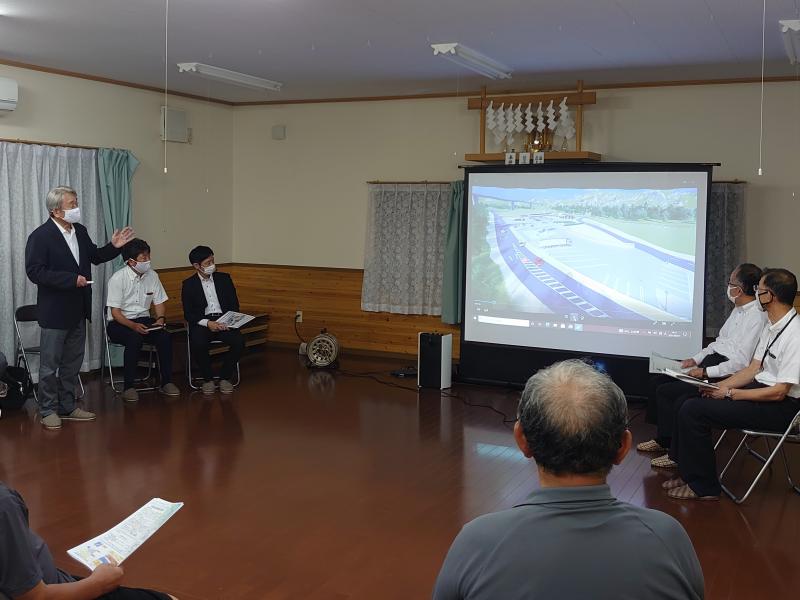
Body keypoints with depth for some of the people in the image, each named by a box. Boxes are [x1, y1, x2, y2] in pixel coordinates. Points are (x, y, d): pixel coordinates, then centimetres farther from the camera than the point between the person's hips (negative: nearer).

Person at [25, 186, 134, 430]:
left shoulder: (80, 231, 6)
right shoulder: (40, 236, -15)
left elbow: (95, 256, 19)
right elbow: (35, 272, -20)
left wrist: (113, 246, 1)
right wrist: (71, 279, -24)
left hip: (78, 310, 7)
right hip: (55, 312, -7)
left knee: (73, 362, 16)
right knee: (50, 364, 4)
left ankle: (67, 406, 28)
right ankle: (48, 410, 16)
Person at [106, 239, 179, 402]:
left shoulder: (152, 275, 2)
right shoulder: (118, 278, -13)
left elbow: (159, 303, 9)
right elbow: (115, 312, -15)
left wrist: (160, 319, -12)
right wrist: (133, 325, -30)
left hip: (143, 320, 5)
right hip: (119, 322, -4)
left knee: (165, 337, -23)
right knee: (135, 339, -35)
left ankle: (166, 382, -13)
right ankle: (129, 386, -25)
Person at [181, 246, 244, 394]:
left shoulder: (224, 278, 12)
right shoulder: (189, 284, 6)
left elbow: (234, 305, 11)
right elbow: (188, 314, 0)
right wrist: (207, 323, -17)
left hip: (224, 320, 2)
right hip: (202, 323, -2)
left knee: (239, 342, -28)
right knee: (198, 345, -34)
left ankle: (225, 377, -5)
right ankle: (208, 378, -8)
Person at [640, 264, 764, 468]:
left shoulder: (756, 317, -18)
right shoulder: (738, 310, 13)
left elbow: (741, 362, -22)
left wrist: (705, 372, -20)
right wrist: (696, 359, 9)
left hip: (726, 375, -10)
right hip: (712, 362, 10)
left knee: (666, 391, -16)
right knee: (659, 381, 3)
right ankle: (662, 439, 11)